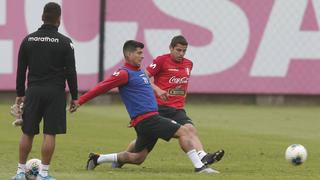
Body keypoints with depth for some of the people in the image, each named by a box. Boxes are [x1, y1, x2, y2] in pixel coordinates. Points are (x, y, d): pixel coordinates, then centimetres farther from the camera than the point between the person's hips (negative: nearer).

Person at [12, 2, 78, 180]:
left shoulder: (28, 40, 5)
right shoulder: (65, 42, -4)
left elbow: (21, 70, 8)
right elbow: (70, 71, -4)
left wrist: (20, 94, 15)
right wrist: (74, 97, 2)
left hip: (33, 91, 3)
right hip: (55, 92, -3)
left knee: (27, 133, 9)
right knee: (50, 134, -1)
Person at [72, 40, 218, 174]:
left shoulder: (139, 72, 19)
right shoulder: (124, 73, -9)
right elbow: (102, 87, -10)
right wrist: (80, 102, -11)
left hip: (152, 119, 10)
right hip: (146, 119, -10)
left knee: (137, 158, 12)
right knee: (183, 132, -14)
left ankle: (97, 159, 18)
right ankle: (199, 167, -17)